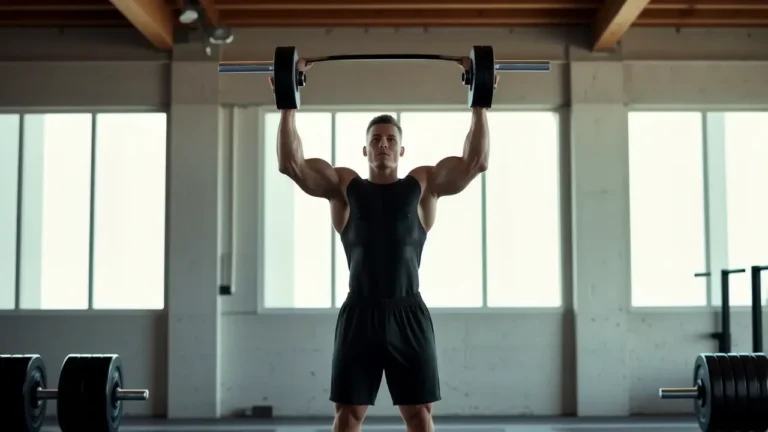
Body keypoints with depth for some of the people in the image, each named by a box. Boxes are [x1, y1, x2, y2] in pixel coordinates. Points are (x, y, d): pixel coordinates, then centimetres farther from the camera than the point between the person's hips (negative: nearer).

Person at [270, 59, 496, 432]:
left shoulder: (423, 184, 9)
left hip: (408, 314, 0)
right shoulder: (344, 186, 9)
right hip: (359, 314, 0)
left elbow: (476, 161, -2)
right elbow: (291, 163, -1)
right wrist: (289, 104, -5)